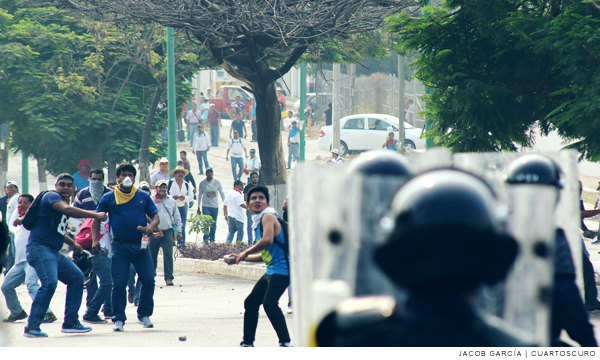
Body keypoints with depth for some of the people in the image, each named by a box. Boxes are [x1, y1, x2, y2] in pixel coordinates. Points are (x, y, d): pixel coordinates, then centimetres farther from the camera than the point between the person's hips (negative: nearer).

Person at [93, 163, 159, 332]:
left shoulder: (143, 196, 11)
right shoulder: (109, 198, 6)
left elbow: (155, 216, 14)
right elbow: (97, 219, 9)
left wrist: (152, 226, -9)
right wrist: (95, 239, -4)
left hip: (140, 246, 2)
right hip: (119, 246, -2)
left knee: (148, 280, -3)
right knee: (119, 283, -6)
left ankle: (144, 315, 14)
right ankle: (119, 318, 3)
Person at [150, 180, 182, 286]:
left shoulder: (171, 201, 12)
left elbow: (177, 217, 18)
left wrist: (179, 231, 12)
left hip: (167, 231, 1)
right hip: (154, 232, -1)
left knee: (168, 255, -9)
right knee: (152, 256, 6)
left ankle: (169, 278, -8)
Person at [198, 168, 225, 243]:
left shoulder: (217, 183, 3)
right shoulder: (202, 183, 2)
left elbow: (222, 194, 11)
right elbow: (200, 195, 7)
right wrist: (198, 207, 5)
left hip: (215, 206, 1)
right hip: (206, 206, -1)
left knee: (213, 224, 4)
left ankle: (212, 239, 14)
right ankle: (206, 238, -11)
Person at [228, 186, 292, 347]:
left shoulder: (268, 217, -9)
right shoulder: (258, 223, 19)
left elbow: (268, 240, -27)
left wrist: (246, 252, -14)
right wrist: (240, 258, 23)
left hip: (281, 269, -11)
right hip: (271, 271, 11)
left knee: (269, 303, -26)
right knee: (251, 302, 16)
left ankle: (285, 342, -26)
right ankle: (247, 343, 28)